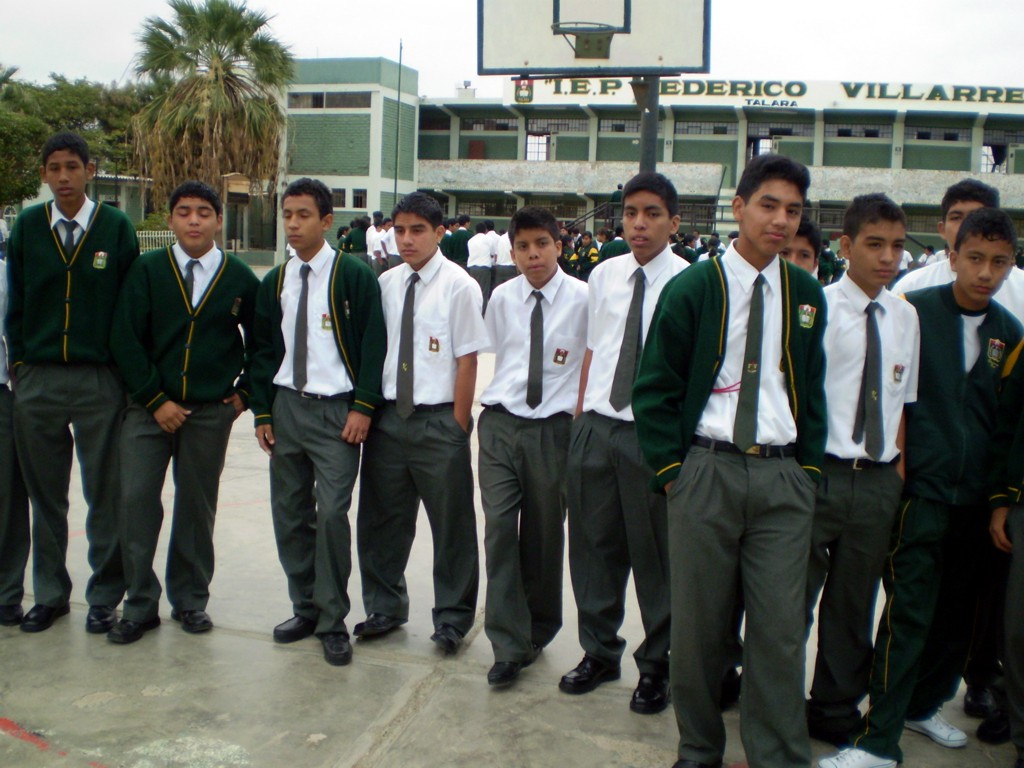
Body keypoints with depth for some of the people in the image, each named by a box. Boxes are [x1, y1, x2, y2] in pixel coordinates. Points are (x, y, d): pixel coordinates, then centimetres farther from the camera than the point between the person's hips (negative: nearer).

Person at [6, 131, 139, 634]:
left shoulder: (116, 227, 0)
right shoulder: (27, 226, 6)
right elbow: (16, 300, 10)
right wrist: (18, 361, 6)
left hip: (99, 380, -2)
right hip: (36, 380, 2)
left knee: (105, 494, 4)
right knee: (44, 493, 10)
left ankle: (105, 595, 16)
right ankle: (50, 592, 24)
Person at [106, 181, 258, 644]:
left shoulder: (240, 279, 1)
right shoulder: (146, 271, 0)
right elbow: (124, 339, -4)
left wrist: (244, 391, 4)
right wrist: (155, 400, -9)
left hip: (211, 411, 0)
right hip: (149, 408, 0)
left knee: (197, 507, 8)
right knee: (136, 500, -6)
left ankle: (190, 599, 22)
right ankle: (140, 604, 6)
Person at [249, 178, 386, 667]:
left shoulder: (354, 275, -4)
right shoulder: (274, 283, 11)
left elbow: (372, 344, -7)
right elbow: (264, 350, 15)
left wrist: (363, 407, -13)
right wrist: (263, 411, 8)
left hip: (336, 411, -5)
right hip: (286, 407, 5)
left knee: (331, 514, -10)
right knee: (289, 513, 9)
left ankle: (333, 622, 3)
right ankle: (305, 607, 24)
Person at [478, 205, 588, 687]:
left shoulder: (582, 298, -5)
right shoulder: (502, 298, 6)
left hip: (553, 428, -2)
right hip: (500, 424, 2)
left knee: (544, 535, 9)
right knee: (499, 528, -5)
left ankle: (538, 631, 30)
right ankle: (508, 645, 2)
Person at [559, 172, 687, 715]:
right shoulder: (603, 275, 8)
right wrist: (579, 416, 12)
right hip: (597, 426, 5)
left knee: (655, 554, 8)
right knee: (593, 544, 14)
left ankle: (655, 665, 27)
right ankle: (599, 651, 33)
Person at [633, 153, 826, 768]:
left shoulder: (806, 295, 9)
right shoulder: (692, 289, -1)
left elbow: (812, 389, 16)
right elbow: (655, 388, 1)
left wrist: (809, 469, 8)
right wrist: (673, 471, -4)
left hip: (783, 475, 2)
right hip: (706, 470, -2)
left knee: (781, 627, 2)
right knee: (699, 624, 7)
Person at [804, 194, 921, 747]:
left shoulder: (905, 316, 9)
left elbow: (902, 400, 15)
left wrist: (899, 468, 8)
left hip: (878, 482, 5)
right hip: (818, 474, -5)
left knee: (854, 604, 16)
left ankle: (835, 712, 34)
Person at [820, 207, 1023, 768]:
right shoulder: (915, 311, -6)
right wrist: (897, 465, -7)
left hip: (977, 496, 5)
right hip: (923, 488, -5)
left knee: (958, 612, 13)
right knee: (908, 612, -6)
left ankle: (922, 705, 33)